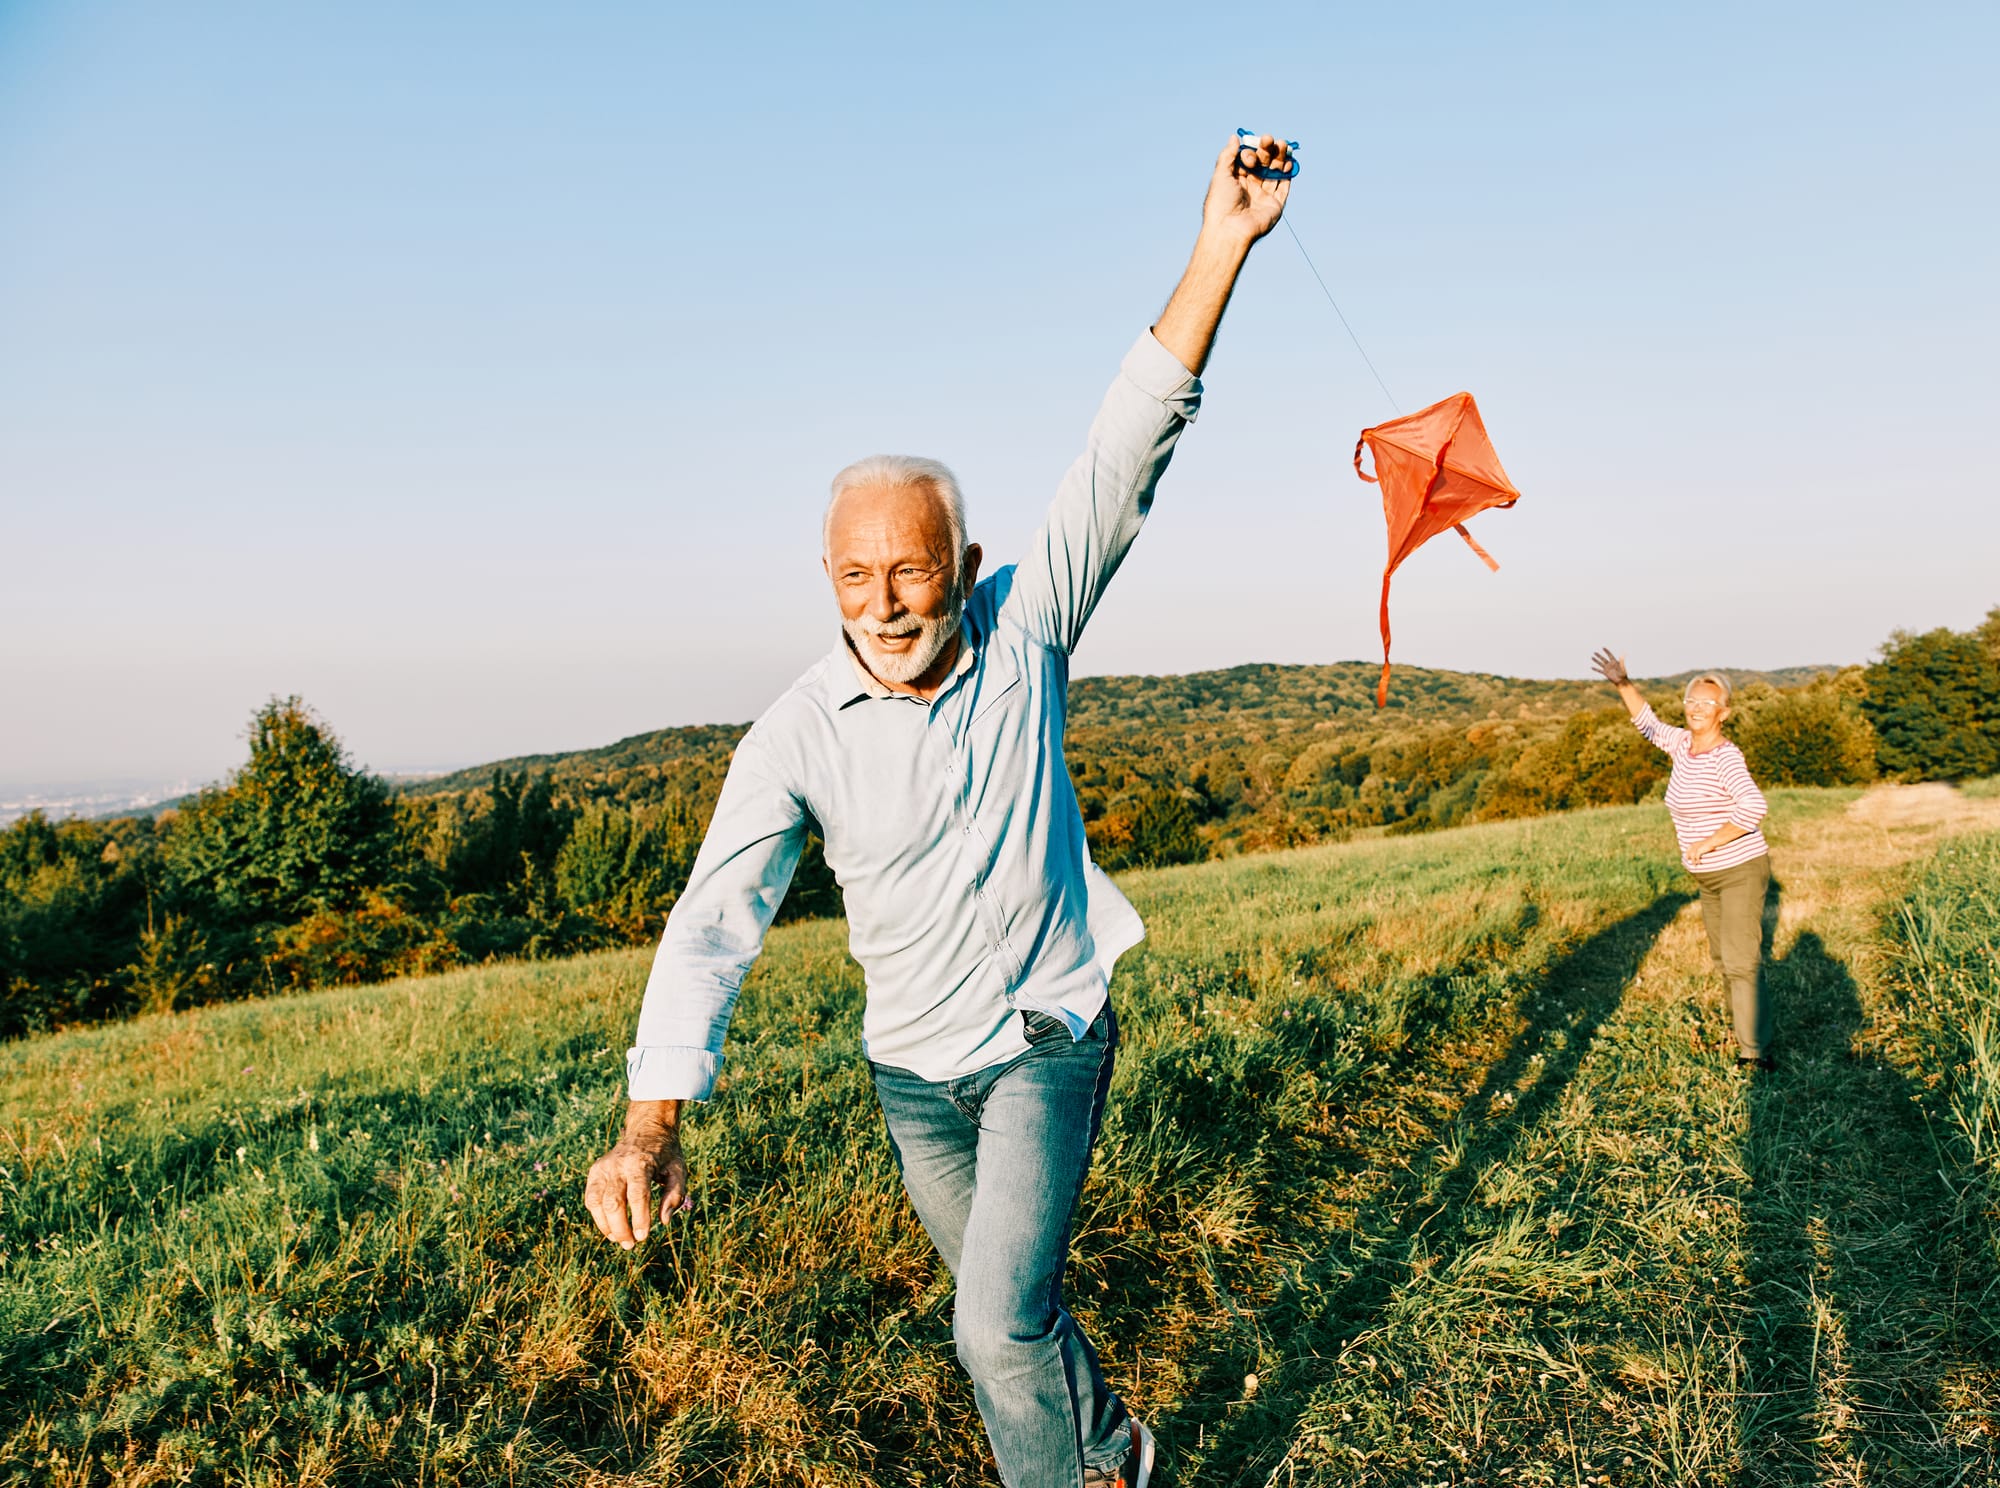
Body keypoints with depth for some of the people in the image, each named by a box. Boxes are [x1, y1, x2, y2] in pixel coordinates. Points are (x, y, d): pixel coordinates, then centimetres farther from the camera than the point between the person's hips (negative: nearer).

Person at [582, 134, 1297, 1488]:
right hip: (914, 1070, 3)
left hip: (1048, 1036, -2)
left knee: (999, 1324, -13)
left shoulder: (1025, 630, -15)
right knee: (1010, 1299, 22)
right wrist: (653, 1121, -38)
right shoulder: (798, 738, -17)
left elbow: (1128, 451, -22)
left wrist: (1221, 250, -30)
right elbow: (717, 920, -24)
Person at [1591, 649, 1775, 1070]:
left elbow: (1753, 807, -35)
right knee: (1724, 959, 19)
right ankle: (1750, 1031, 34)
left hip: (1741, 871, -9)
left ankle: (1756, 1054, -10)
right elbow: (1649, 724, 20)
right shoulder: (1685, 743, 3)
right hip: (1710, 878, 9)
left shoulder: (1725, 758, -22)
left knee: (1741, 962, -12)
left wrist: (1708, 843, -28)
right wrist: (1622, 684, 6)